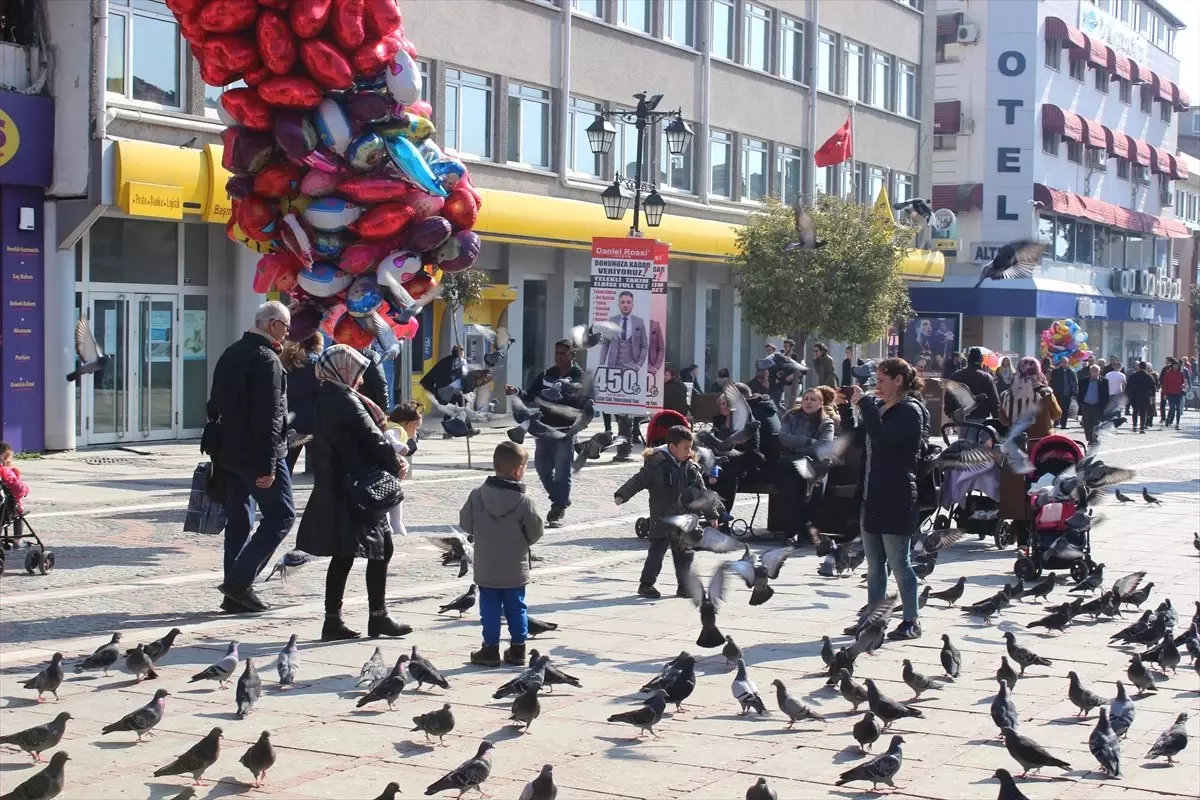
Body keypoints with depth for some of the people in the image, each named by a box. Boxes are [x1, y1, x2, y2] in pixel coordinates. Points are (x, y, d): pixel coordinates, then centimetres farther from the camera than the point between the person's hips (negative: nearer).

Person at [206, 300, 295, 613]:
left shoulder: (230, 354, 15)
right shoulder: (266, 359, -15)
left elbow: (215, 404, 20)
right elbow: (267, 417, -20)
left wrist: (218, 448, 22)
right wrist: (267, 466, -20)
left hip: (228, 452, 9)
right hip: (255, 454, -9)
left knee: (238, 521, 11)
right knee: (281, 515, -2)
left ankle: (235, 593, 12)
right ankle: (240, 581, -8)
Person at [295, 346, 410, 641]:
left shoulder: (323, 398, 11)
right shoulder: (346, 402, -16)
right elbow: (373, 439, -14)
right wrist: (396, 464, 2)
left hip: (332, 488, 9)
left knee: (343, 555, 13)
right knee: (382, 549, 2)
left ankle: (333, 620, 13)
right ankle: (378, 617, 7)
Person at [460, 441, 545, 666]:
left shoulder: (477, 495, -10)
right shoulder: (523, 502, -15)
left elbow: (465, 524, 1)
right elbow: (535, 533, -6)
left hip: (486, 569, 1)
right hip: (515, 570, -1)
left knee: (490, 608, 9)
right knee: (516, 608, 12)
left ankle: (491, 649, 11)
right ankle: (517, 649, 17)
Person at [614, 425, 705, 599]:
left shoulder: (691, 467, 7)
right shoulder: (657, 464, -12)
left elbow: (701, 490, 15)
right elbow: (639, 480, -16)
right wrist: (622, 495, -29)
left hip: (684, 518, 6)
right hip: (662, 518, -6)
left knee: (684, 553, 9)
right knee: (657, 549, -8)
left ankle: (684, 586, 20)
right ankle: (646, 584, 1)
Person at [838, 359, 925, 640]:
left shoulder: (909, 411, -11)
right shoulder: (878, 406, 14)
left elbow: (881, 438, -26)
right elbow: (856, 437, 18)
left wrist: (864, 403, -20)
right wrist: (846, 408, 5)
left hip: (895, 499, -9)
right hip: (872, 497, 9)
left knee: (899, 563, -3)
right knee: (874, 564, 14)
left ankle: (912, 621, 5)